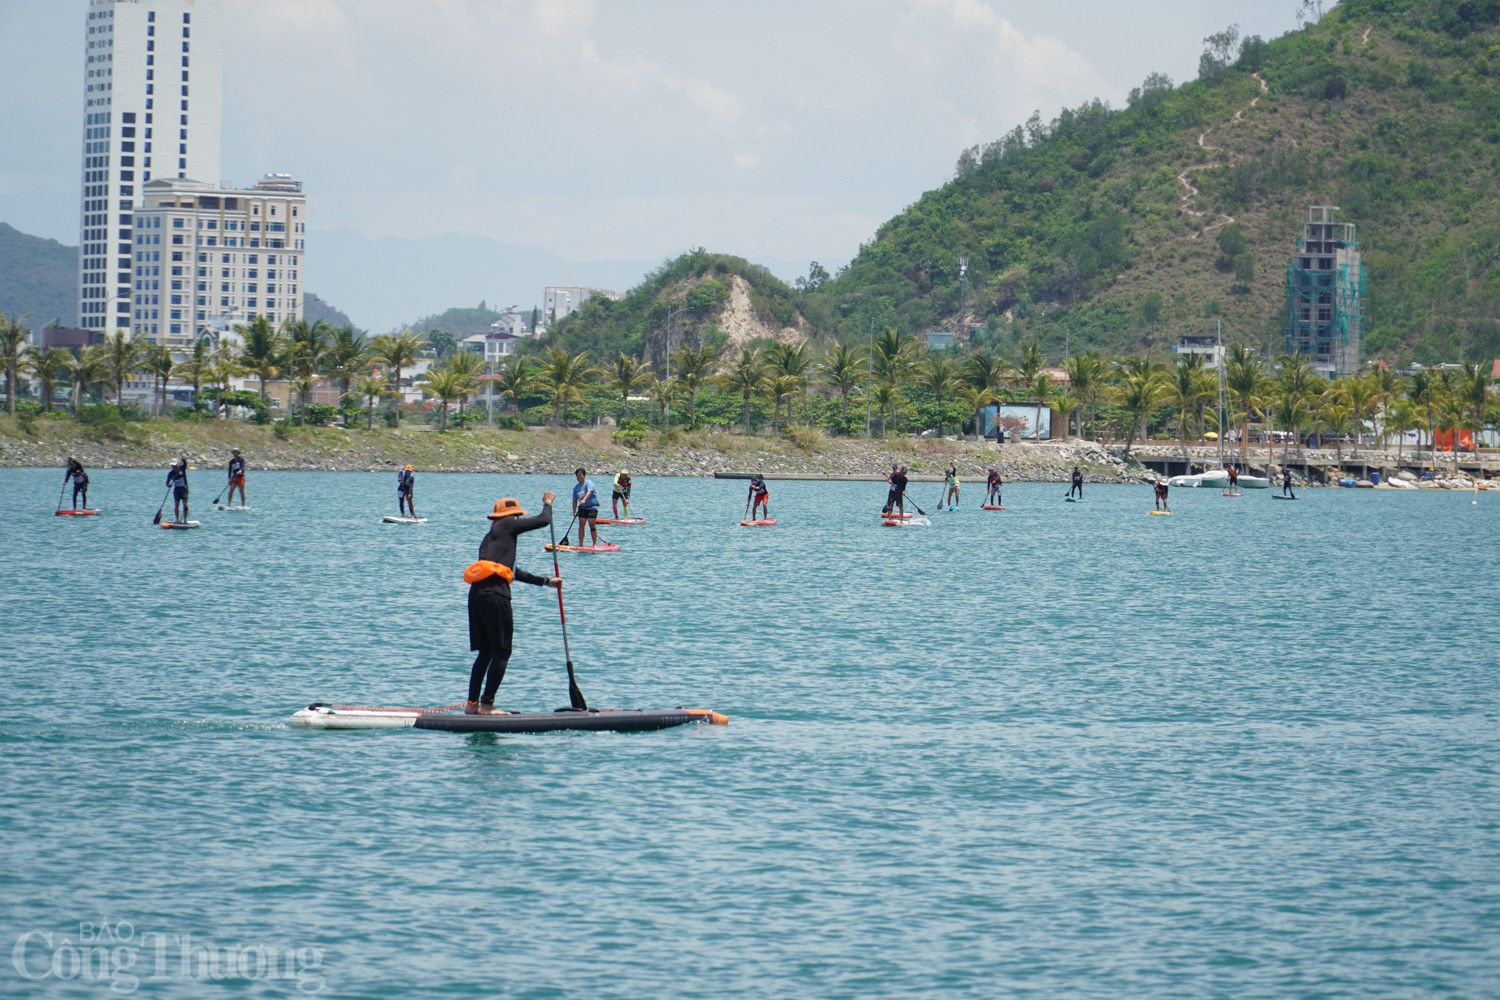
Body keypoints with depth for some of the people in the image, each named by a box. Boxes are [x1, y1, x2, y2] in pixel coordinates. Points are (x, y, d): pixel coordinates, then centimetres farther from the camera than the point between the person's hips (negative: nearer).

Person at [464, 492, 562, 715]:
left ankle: (472, 703, 14)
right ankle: (487, 705, -6)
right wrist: (548, 503, 26)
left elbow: (513, 572, 37)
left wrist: (545, 581, 42)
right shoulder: (507, 526, 5)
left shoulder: (491, 536, 30)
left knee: (485, 652, 16)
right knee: (501, 652, -2)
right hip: (495, 594, -8)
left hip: (477, 594, 8)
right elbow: (543, 521, 5)